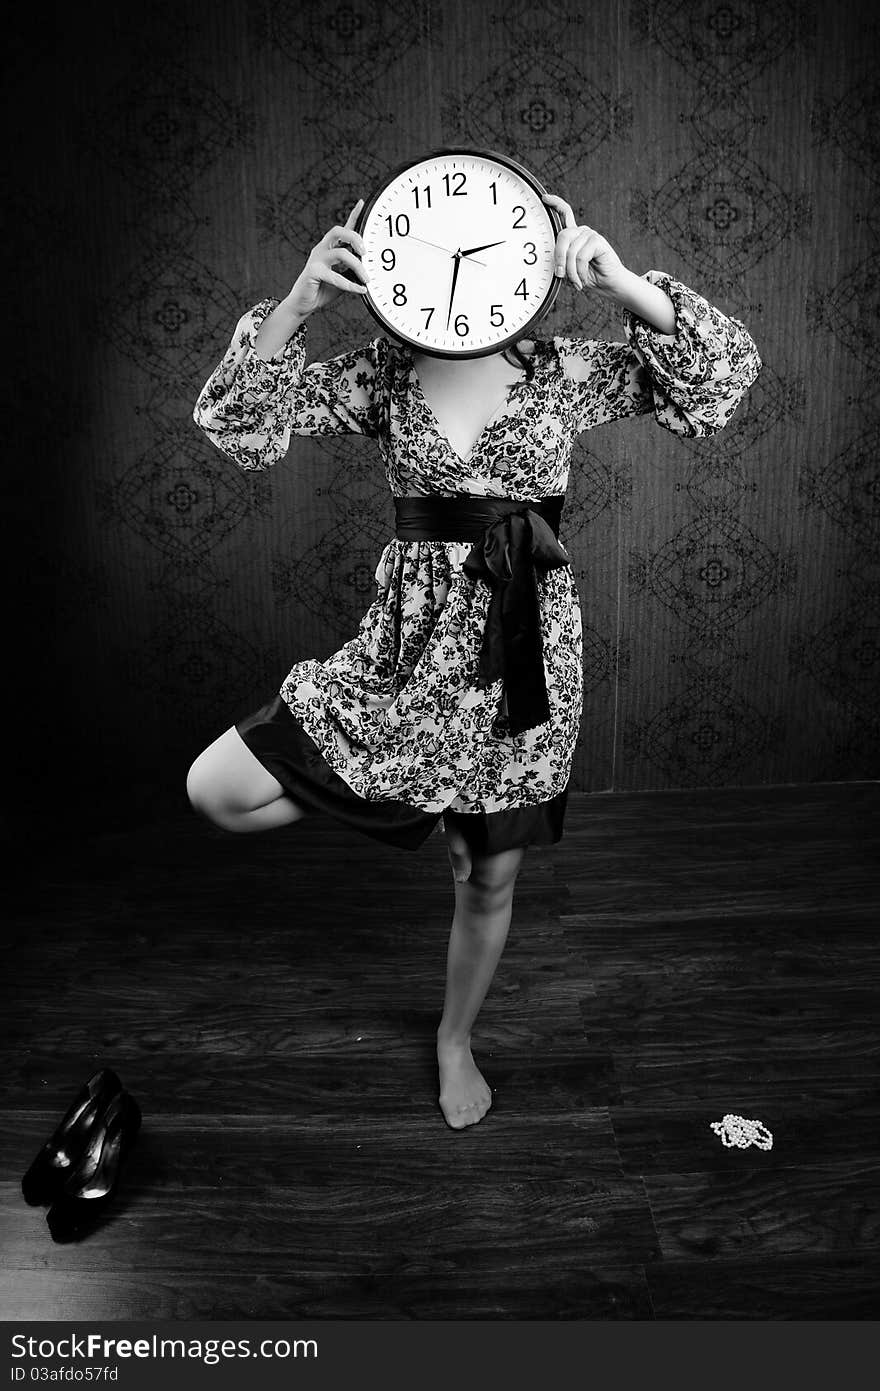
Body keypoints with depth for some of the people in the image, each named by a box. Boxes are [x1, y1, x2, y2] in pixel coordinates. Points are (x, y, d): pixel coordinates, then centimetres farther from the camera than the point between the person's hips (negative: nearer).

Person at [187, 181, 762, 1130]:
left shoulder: (563, 372, 3)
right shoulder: (383, 375, 3)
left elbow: (724, 376, 1)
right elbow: (240, 424, -4)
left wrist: (622, 284, -12)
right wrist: (297, 304, -17)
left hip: (526, 643, 0)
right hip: (409, 639, 1)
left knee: (490, 878, 12)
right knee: (217, 790, -7)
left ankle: (455, 1041, 42)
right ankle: (410, 805, 16)